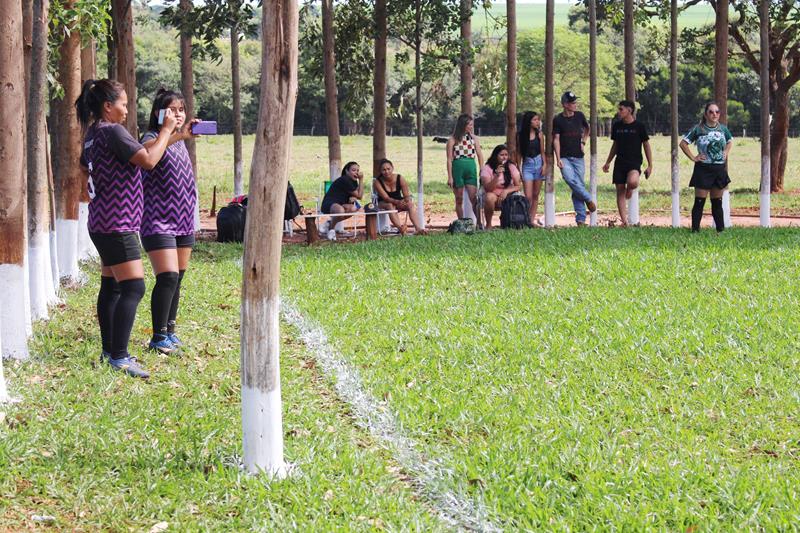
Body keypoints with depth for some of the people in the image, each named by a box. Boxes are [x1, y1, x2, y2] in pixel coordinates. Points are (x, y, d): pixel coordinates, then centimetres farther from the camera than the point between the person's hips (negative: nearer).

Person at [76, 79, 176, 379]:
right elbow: (148, 160, -23)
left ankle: (110, 351, 19)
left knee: (111, 287, 14)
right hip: (116, 224, -10)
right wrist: (166, 130, -12)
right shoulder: (112, 132, -16)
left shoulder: (92, 135, 12)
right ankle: (119, 357, -18)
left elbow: (85, 169, 27)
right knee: (133, 287, -13)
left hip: (101, 223, 10)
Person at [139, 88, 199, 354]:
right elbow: (146, 150, -36)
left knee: (177, 279, 10)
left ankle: (169, 332, 18)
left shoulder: (180, 142, 15)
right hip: (158, 220, -8)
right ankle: (158, 337, -10)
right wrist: (177, 134, -49)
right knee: (168, 277, -15)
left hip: (182, 220, 8)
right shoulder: (153, 137, -10)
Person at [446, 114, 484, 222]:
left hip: (471, 168, 2)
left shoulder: (473, 138, 8)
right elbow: (449, 159, -3)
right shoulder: (453, 139, -1)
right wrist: (450, 177, -7)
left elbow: (480, 155, 7)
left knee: (474, 198, -7)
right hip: (458, 168, -2)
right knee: (459, 200, 5)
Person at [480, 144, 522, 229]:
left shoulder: (511, 167, 3)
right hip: (493, 195, -2)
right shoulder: (487, 168, -6)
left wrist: (506, 191, -20)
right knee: (489, 197, -38)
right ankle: (488, 225, -20)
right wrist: (497, 176, -28)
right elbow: (488, 188, -15)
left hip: (507, 196, 2)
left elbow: (518, 186, -2)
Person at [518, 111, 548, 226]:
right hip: (527, 165, -2)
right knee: (528, 196, -10)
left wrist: (544, 165, -6)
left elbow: (542, 151, 5)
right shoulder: (522, 135, -1)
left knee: (536, 195, 5)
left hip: (538, 163, 2)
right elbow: (519, 153, 3)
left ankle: (532, 219, 10)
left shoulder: (539, 134, 3)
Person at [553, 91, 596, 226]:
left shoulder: (579, 116, 6)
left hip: (578, 157, 2)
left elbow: (587, 128, 27)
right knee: (570, 179, -25)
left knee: (579, 184, -1)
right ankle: (588, 199, -4)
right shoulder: (558, 120, -2)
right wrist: (558, 159, -12)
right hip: (565, 158, -2)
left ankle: (581, 219, 1)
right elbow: (556, 140, -4)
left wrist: (583, 142, 12)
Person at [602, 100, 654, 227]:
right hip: (620, 162, 4)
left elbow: (646, 146, 2)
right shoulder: (617, 126, 9)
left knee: (632, 182, -32)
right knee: (620, 191, -1)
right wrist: (608, 162, 18)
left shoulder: (639, 126, -3)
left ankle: (630, 189, 5)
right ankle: (624, 221, 5)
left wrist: (650, 165, 0)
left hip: (634, 162, -4)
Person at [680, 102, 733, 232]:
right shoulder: (698, 129, -6)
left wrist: (726, 153, 8)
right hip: (703, 169, -4)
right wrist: (693, 158, -7)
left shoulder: (723, 129, 5)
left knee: (717, 202, 12)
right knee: (699, 202, -4)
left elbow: (730, 142, 24)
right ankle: (695, 230, -2)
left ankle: (721, 230, 17)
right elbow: (683, 143, -2)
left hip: (719, 169, 4)